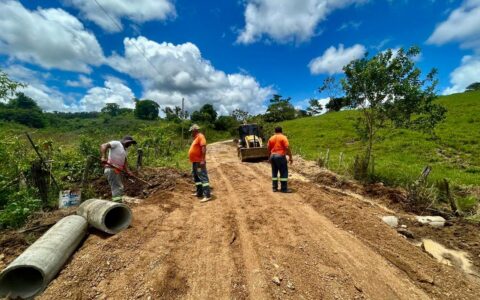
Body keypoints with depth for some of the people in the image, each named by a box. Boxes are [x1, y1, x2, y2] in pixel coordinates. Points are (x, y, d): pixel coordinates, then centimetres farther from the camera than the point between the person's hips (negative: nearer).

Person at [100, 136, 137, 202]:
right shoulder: (116, 143, -1)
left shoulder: (125, 150, 22)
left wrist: (127, 171, 0)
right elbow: (103, 146, -17)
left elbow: (125, 162, 14)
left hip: (117, 170, 10)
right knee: (117, 189, -11)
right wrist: (103, 157, -31)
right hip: (111, 169, -10)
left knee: (120, 188, 17)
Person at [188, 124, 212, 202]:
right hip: (194, 162, 11)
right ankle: (199, 193, 29)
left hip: (199, 162, -11)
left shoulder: (200, 136, -12)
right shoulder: (196, 138, 19)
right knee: (196, 178, 17)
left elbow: (204, 148, -22)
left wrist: (202, 160, -28)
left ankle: (207, 196, -9)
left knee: (203, 178, -11)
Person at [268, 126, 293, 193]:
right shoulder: (283, 137, -4)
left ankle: (274, 188, 16)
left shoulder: (271, 138, 11)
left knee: (274, 172, 12)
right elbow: (287, 148, -12)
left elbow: (269, 149, 13)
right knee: (284, 172, 2)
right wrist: (290, 157, -7)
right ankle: (284, 189, 5)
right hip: (280, 156, -5)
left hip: (272, 156, 6)